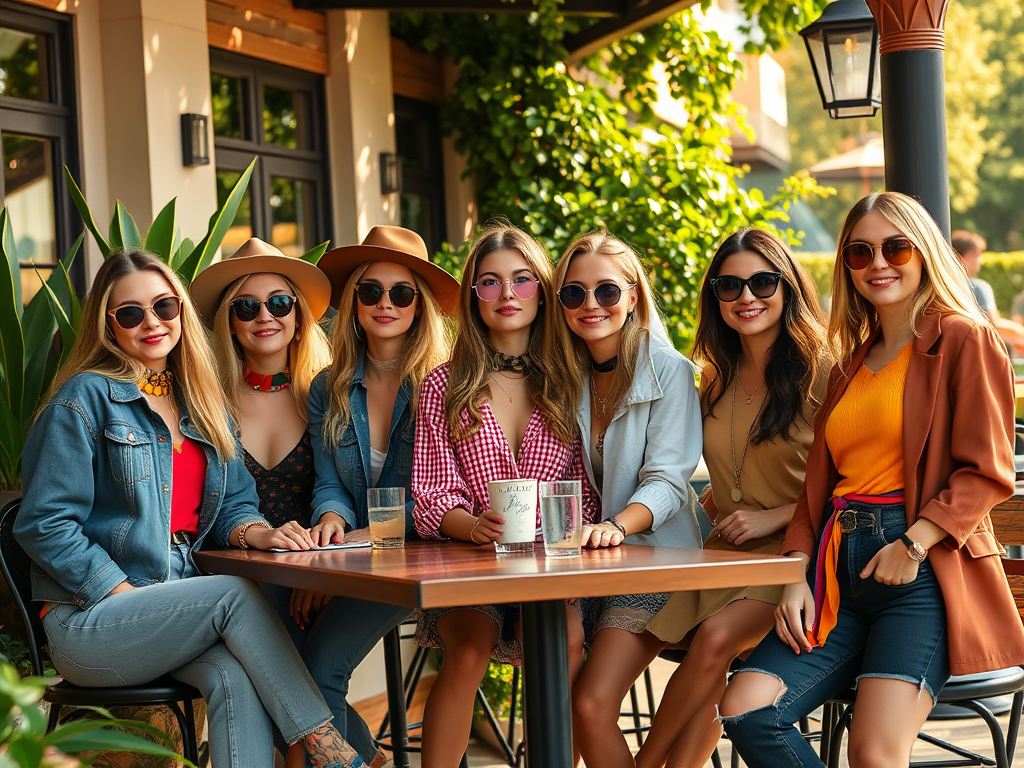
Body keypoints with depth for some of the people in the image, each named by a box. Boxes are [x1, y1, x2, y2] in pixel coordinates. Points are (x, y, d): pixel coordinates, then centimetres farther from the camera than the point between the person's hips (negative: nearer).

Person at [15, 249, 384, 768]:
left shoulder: (200, 406, 17)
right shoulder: (86, 398, -3)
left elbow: (231, 503, 16)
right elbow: (43, 524, -9)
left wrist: (254, 531, -8)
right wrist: (124, 592, -15)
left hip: (175, 606, 5)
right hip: (86, 621, -5)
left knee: (236, 677, -27)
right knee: (237, 594, -25)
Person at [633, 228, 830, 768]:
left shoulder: (823, 371, -5)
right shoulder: (718, 379, 15)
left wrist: (773, 518, -13)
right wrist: (705, 515, 10)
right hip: (724, 557, 5)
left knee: (717, 637, -29)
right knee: (710, 668, -25)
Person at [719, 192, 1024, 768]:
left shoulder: (963, 339, 2)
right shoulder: (851, 363, 23)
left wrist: (915, 544, -17)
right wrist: (797, 575, 5)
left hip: (924, 574, -6)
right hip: (841, 577, 6)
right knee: (746, 710, -15)